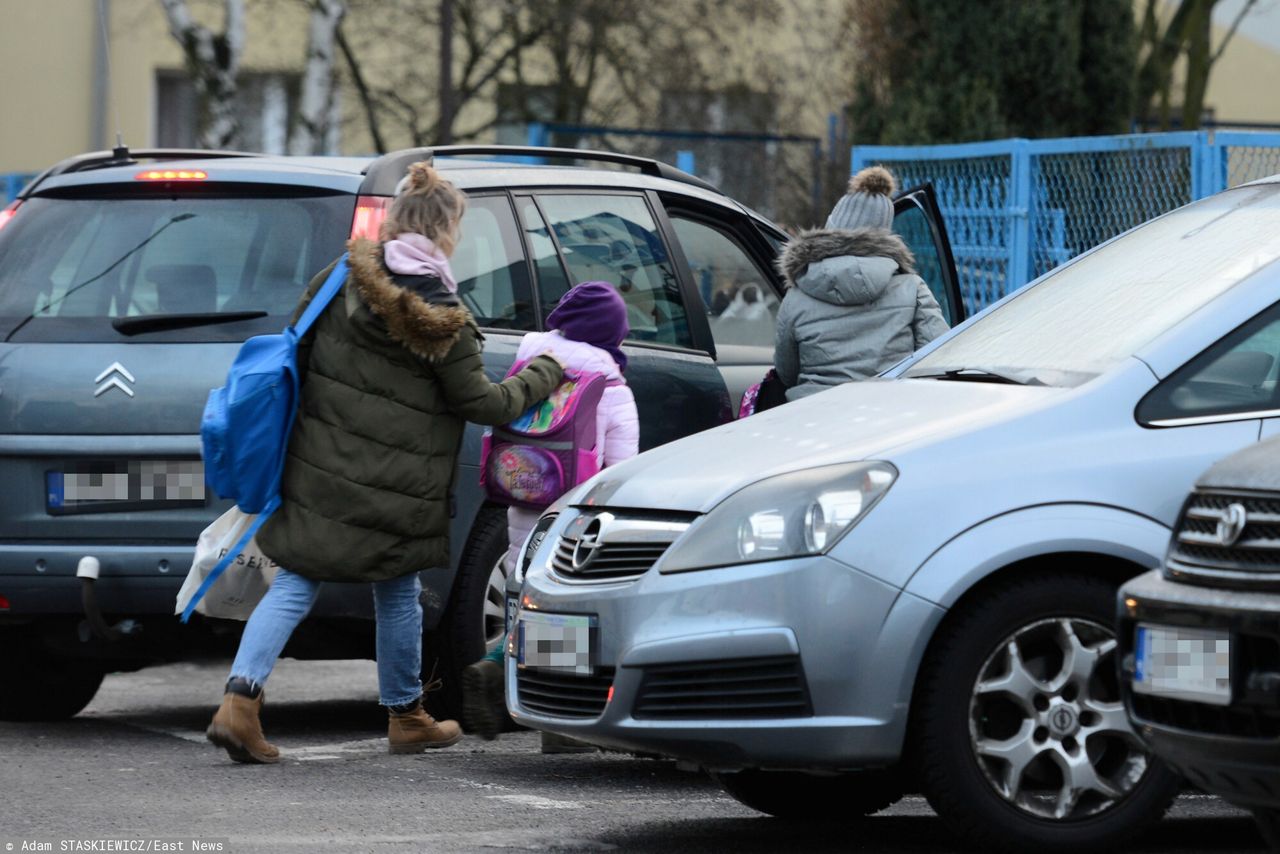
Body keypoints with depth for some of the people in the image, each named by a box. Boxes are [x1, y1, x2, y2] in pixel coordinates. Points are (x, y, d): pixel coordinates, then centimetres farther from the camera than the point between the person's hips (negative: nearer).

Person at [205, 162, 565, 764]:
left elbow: (295, 348, 4)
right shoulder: (444, 322, -12)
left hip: (318, 472, 3)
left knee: (296, 584, 4)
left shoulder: (344, 277, -3)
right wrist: (545, 375, 12)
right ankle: (405, 719, 29)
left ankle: (239, 701, -12)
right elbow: (483, 403, -4)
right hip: (391, 493, -3)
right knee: (398, 595, 15)